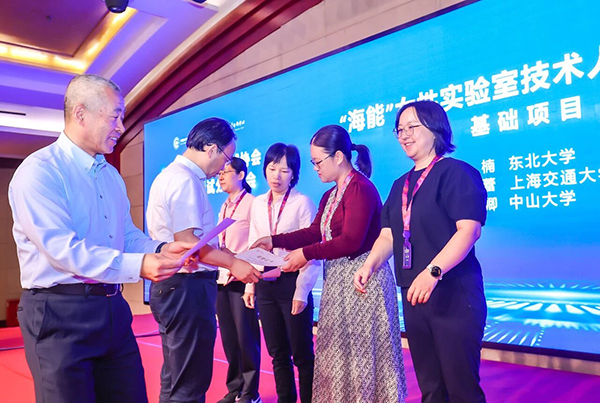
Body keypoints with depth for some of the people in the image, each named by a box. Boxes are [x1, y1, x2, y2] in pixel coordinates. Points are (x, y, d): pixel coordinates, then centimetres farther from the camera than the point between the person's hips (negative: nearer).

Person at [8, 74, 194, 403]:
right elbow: (62, 247, -21)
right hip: (60, 315, -7)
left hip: (113, 310, 7)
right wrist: (137, 266, -29)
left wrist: (159, 250, -4)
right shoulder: (39, 171, -11)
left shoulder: (112, 176, 14)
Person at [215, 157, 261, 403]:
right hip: (222, 279, 7)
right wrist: (218, 271, 10)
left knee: (245, 337, 1)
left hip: (242, 279, -7)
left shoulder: (252, 203, -7)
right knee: (228, 337, 12)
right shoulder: (224, 207, 16)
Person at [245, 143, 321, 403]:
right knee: (278, 353, 14)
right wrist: (249, 285, 9)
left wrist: (302, 291, -14)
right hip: (265, 285, 5)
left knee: (302, 353, 3)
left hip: (291, 283, -5)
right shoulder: (257, 204, 9)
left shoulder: (303, 203, -7)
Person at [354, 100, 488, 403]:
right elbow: (388, 235, 11)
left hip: (453, 296, -7)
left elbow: (469, 230, -18)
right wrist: (370, 265, -7)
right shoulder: (400, 185, 15)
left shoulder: (457, 173, -7)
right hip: (413, 297, 7)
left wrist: (432, 271, -29)